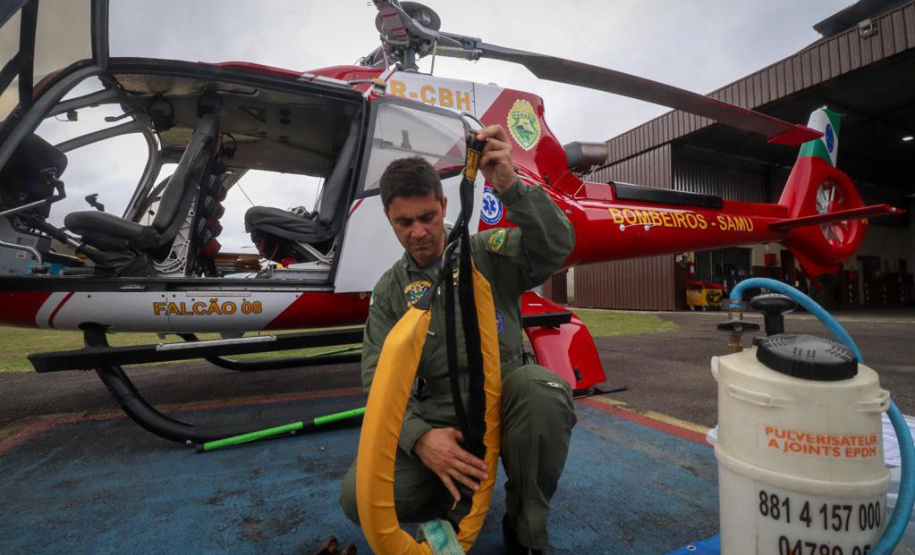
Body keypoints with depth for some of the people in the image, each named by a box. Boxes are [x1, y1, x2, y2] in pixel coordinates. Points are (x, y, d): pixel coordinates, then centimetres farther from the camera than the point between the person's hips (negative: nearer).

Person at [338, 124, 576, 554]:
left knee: (544, 389, -35)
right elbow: (378, 376, -4)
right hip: (439, 417, 1)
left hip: (506, 397, 0)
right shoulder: (390, 290, 4)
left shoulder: (489, 252, -1)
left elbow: (556, 246, -16)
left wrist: (511, 187, -33)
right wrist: (419, 436, -22)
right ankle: (462, 491, 11)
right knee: (359, 497, -21)